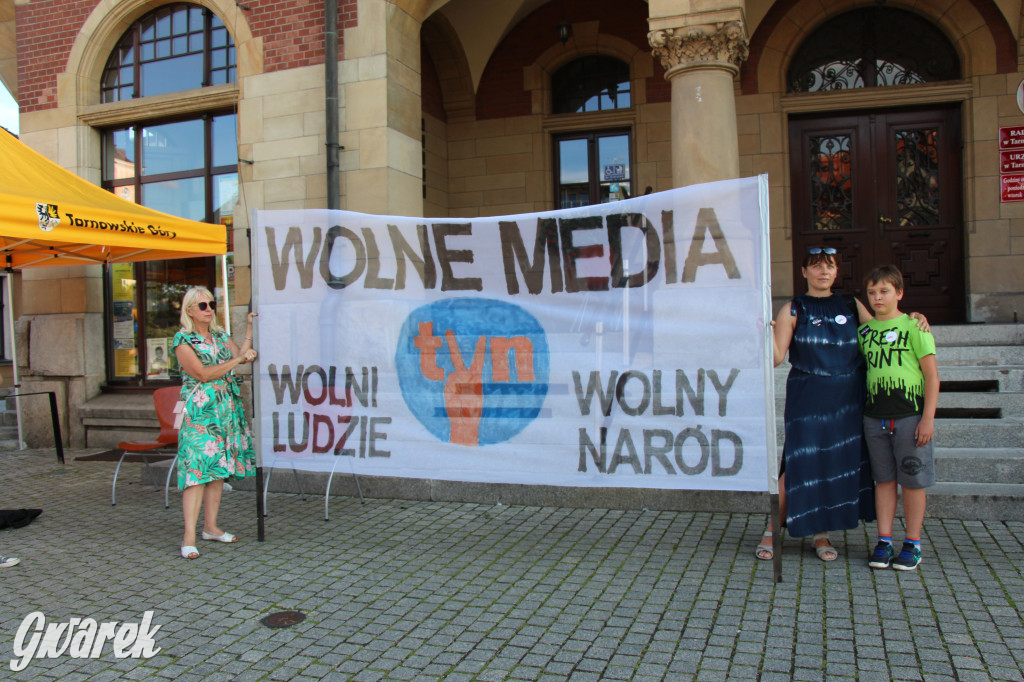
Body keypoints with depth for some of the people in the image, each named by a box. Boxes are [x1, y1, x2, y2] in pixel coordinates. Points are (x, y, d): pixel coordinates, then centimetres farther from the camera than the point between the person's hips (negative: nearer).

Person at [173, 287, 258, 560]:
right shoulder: (183, 339, -5)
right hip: (199, 411, -7)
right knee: (197, 468, -12)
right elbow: (202, 374, -13)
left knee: (219, 467, 8)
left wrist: (250, 327, 6)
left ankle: (211, 527, 17)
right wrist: (237, 360, -10)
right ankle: (189, 536, -11)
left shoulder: (220, 335, 15)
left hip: (226, 409, 7)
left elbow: (242, 354, 5)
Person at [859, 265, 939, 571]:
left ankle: (913, 544, 16)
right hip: (875, 417, 4)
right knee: (884, 479, 9)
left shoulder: (914, 326, -4)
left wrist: (928, 418, -9)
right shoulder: (864, 331, 8)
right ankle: (884, 541, 17)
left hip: (910, 415, -3)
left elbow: (932, 375, -5)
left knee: (913, 481, 4)